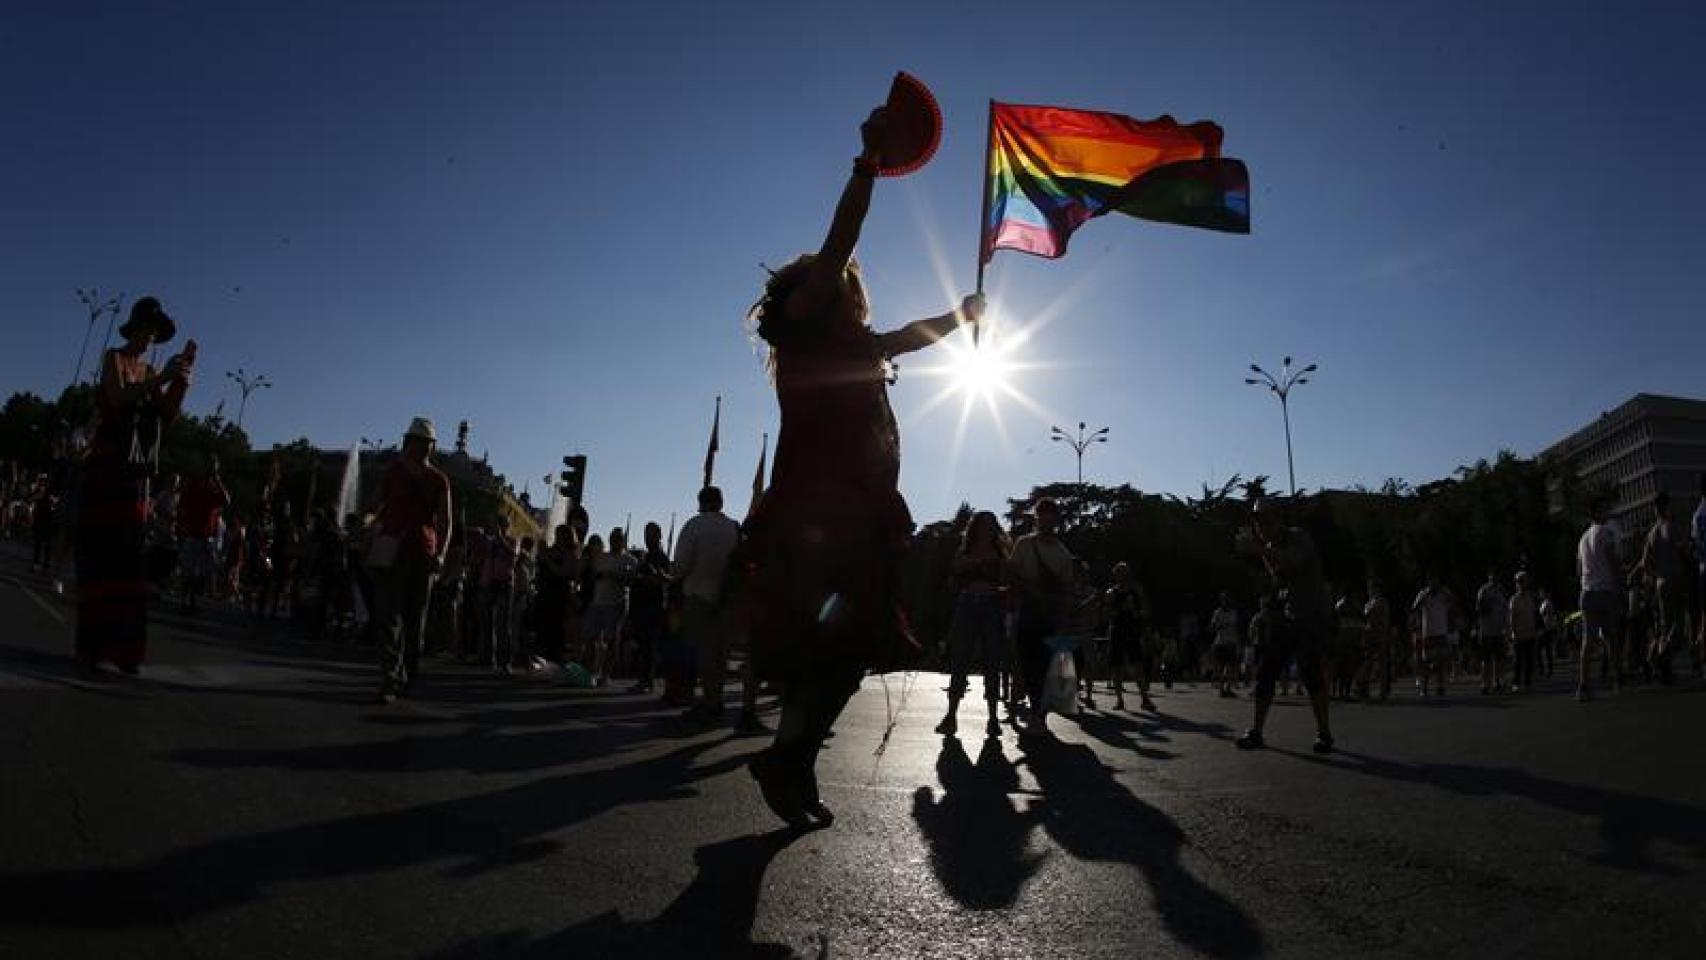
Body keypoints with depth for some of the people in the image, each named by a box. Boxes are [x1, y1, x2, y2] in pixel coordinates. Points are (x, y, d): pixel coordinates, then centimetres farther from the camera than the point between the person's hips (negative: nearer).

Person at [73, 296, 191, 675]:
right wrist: (161, 378, -24)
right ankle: (89, 645, -7)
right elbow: (118, 397, -16)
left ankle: (122, 646, 0)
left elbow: (167, 415, 3)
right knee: (99, 550, -8)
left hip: (136, 471, 5)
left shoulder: (151, 372, 17)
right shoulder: (113, 357, 2)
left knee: (129, 555, 1)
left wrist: (182, 378, -10)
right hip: (106, 464, -5)